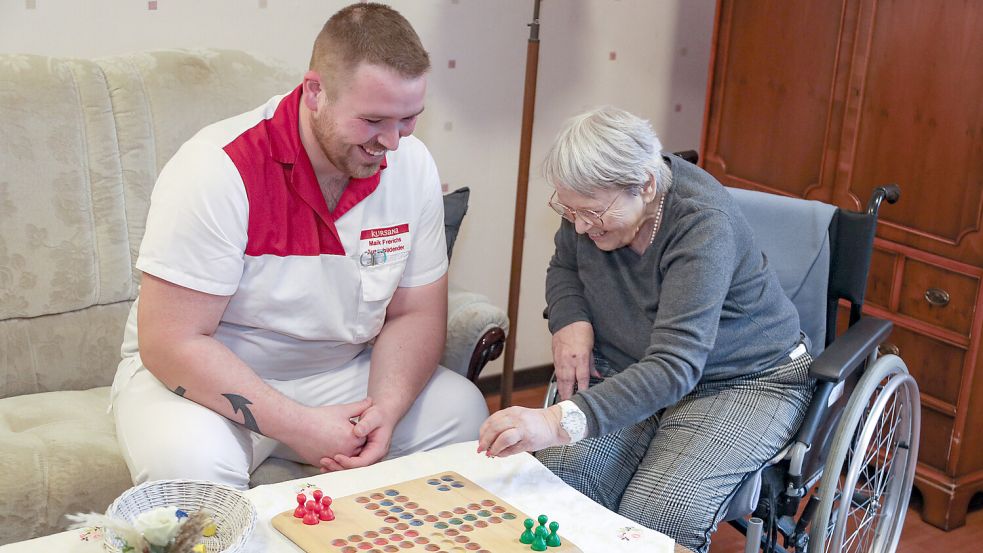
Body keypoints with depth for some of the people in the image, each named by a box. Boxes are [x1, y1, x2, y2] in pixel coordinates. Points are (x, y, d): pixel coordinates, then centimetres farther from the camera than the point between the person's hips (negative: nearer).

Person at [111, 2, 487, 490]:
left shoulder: (412, 167, -8)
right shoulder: (220, 171, -24)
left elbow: (416, 314, -1)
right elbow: (172, 343, -24)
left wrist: (386, 409, -21)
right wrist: (300, 427, -27)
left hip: (341, 373, 5)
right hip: (205, 379, -5)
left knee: (463, 412, -13)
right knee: (189, 463, -35)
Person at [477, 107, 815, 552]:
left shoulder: (703, 224, -28)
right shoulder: (591, 202, -8)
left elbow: (675, 367, -38)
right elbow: (564, 268, 15)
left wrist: (563, 422, -51)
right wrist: (570, 320, -9)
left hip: (744, 381, -5)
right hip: (628, 372, 5)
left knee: (658, 516, -31)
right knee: (561, 475, -26)